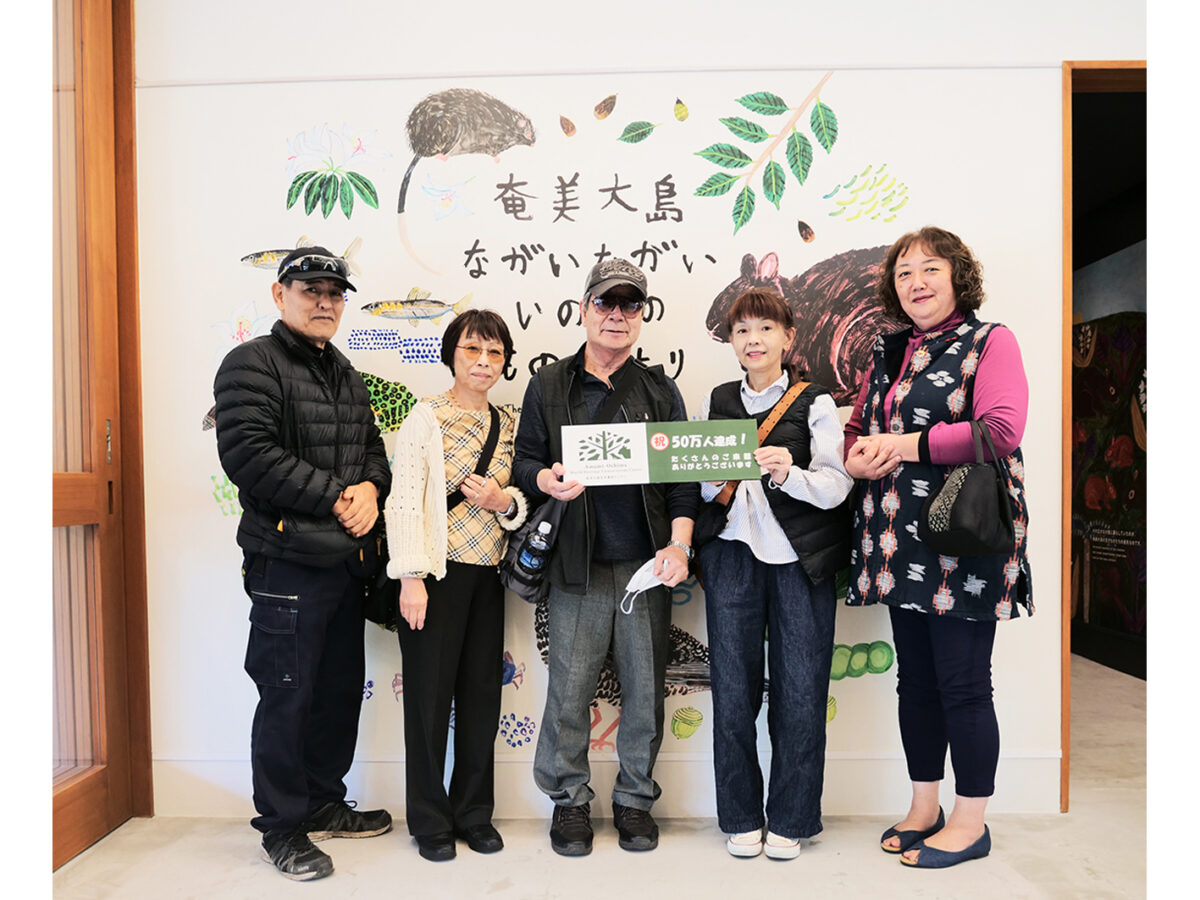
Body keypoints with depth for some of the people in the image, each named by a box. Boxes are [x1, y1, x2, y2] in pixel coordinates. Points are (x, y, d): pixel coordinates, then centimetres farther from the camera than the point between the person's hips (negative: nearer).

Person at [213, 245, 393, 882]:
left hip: (346, 560, 8)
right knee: (287, 696, 1)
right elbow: (249, 454, -19)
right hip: (287, 561, -8)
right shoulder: (252, 364, -7)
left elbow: (373, 449, 20)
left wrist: (370, 487, -4)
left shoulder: (346, 376, 19)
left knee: (341, 687, 16)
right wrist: (335, 498, -17)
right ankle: (281, 828, 19)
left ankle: (323, 804, 34)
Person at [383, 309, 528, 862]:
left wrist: (505, 502, -8)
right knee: (429, 693, 5)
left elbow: (523, 502, 15)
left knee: (482, 694, 10)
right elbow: (403, 500, -9)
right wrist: (411, 577, -15)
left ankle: (474, 811, 27)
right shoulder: (427, 417, -4)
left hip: (488, 573, 5)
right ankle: (430, 820, 21)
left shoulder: (510, 423, 10)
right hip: (437, 572, -4)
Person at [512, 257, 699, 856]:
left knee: (645, 687, 8)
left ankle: (635, 798, 26)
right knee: (570, 687, 2)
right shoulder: (549, 385, 9)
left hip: (648, 561, 2)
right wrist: (546, 480, -15)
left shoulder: (660, 389, 11)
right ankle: (569, 800, 22)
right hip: (578, 564, -1)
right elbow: (524, 459, 8)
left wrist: (679, 544, -5)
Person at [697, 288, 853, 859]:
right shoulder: (714, 403, 13)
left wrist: (789, 472, -23)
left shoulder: (815, 403, 4)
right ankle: (741, 818, 20)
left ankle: (791, 820, 18)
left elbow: (836, 486, -6)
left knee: (800, 689, 1)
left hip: (800, 557, -2)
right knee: (733, 686, 4)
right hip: (733, 554, 2)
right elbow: (698, 485, 14)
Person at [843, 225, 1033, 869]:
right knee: (915, 679, 14)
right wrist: (857, 455, -2)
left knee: (963, 683, 1)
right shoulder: (888, 351, 16)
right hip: (899, 541, 7)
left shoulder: (989, 341, -3)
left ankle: (970, 822, 18)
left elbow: (1001, 430, -17)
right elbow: (858, 425, 22)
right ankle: (924, 807, 30)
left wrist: (906, 444, -16)